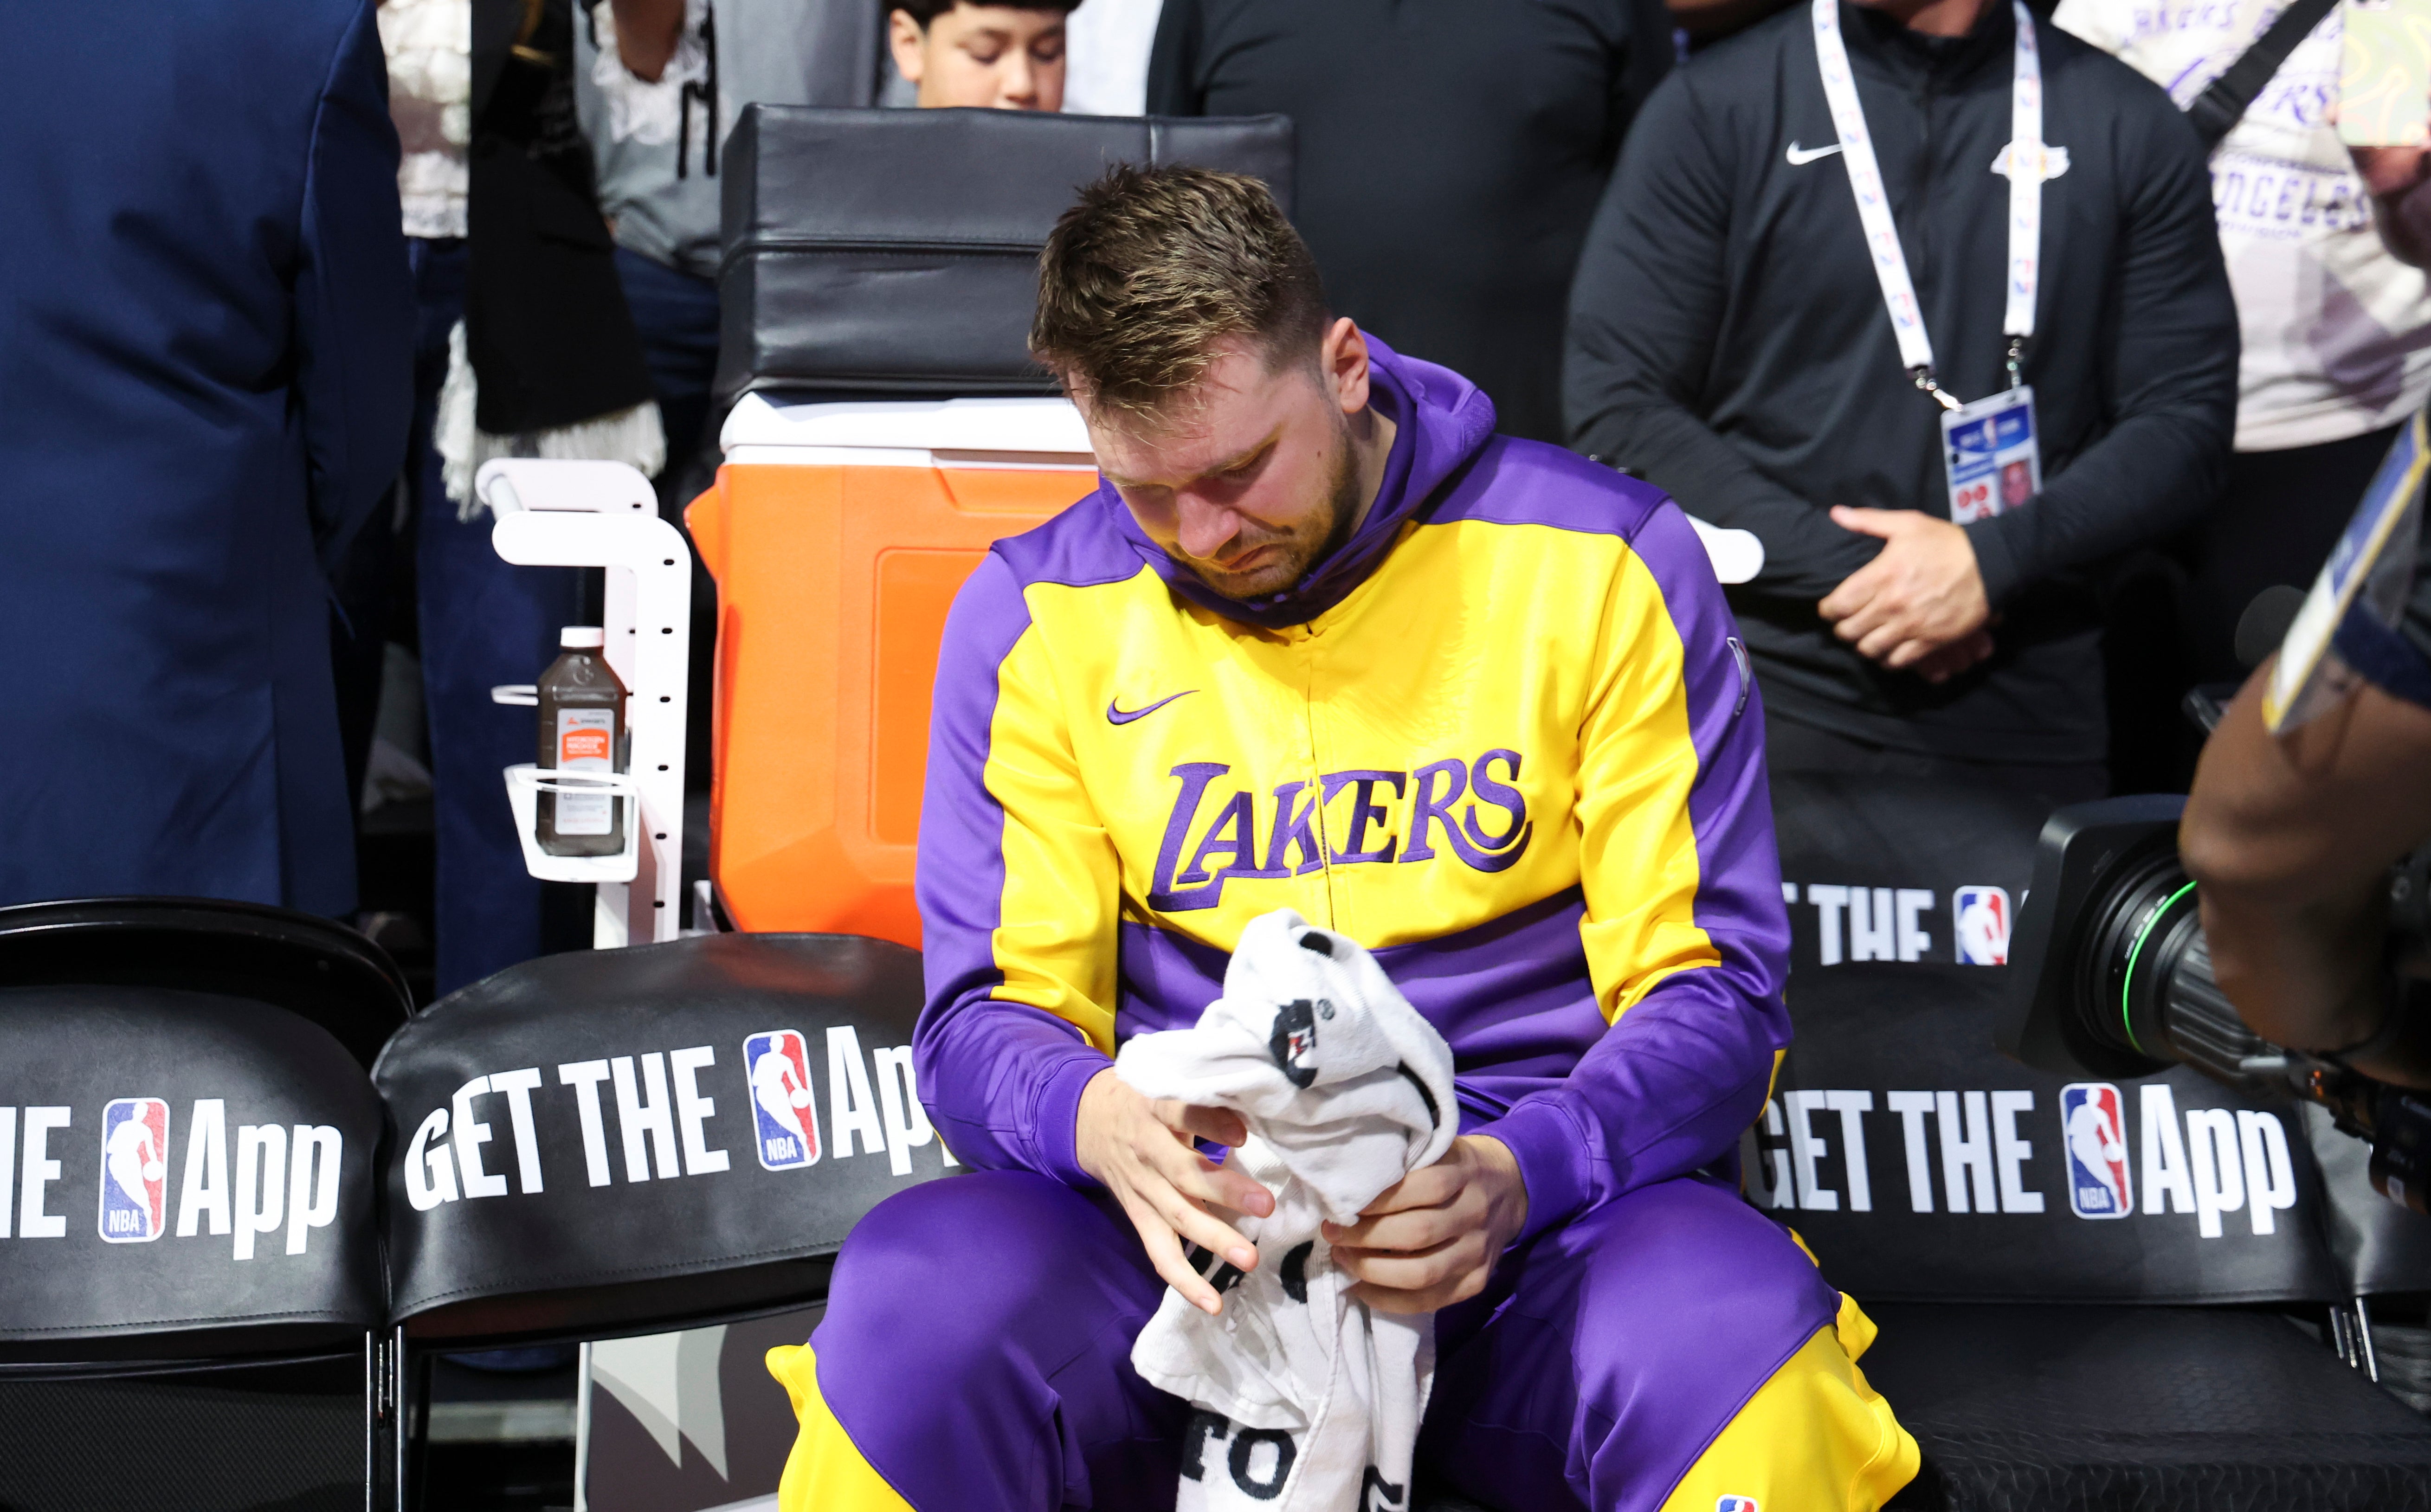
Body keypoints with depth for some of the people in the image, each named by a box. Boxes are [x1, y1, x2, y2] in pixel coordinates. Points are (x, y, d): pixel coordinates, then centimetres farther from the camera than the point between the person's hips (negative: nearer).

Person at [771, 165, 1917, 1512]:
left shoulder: (1603, 566, 0)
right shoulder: (1035, 614, 6)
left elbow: (1711, 991, 0)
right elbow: (989, 1018, 5)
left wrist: (1517, 1177, -22)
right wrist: (1102, 1124, -21)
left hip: (1528, 1212, -1)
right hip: (1180, 1220, 2)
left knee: (1732, 1336, -36)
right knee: (911, 1302, -31)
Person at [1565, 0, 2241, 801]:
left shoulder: (2130, 126, 6)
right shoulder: (1713, 106, 2)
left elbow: (2185, 420, 3)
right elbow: (1614, 409, -4)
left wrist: (1992, 561, -12)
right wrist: (1836, 570, -11)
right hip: (1770, 693, -1)